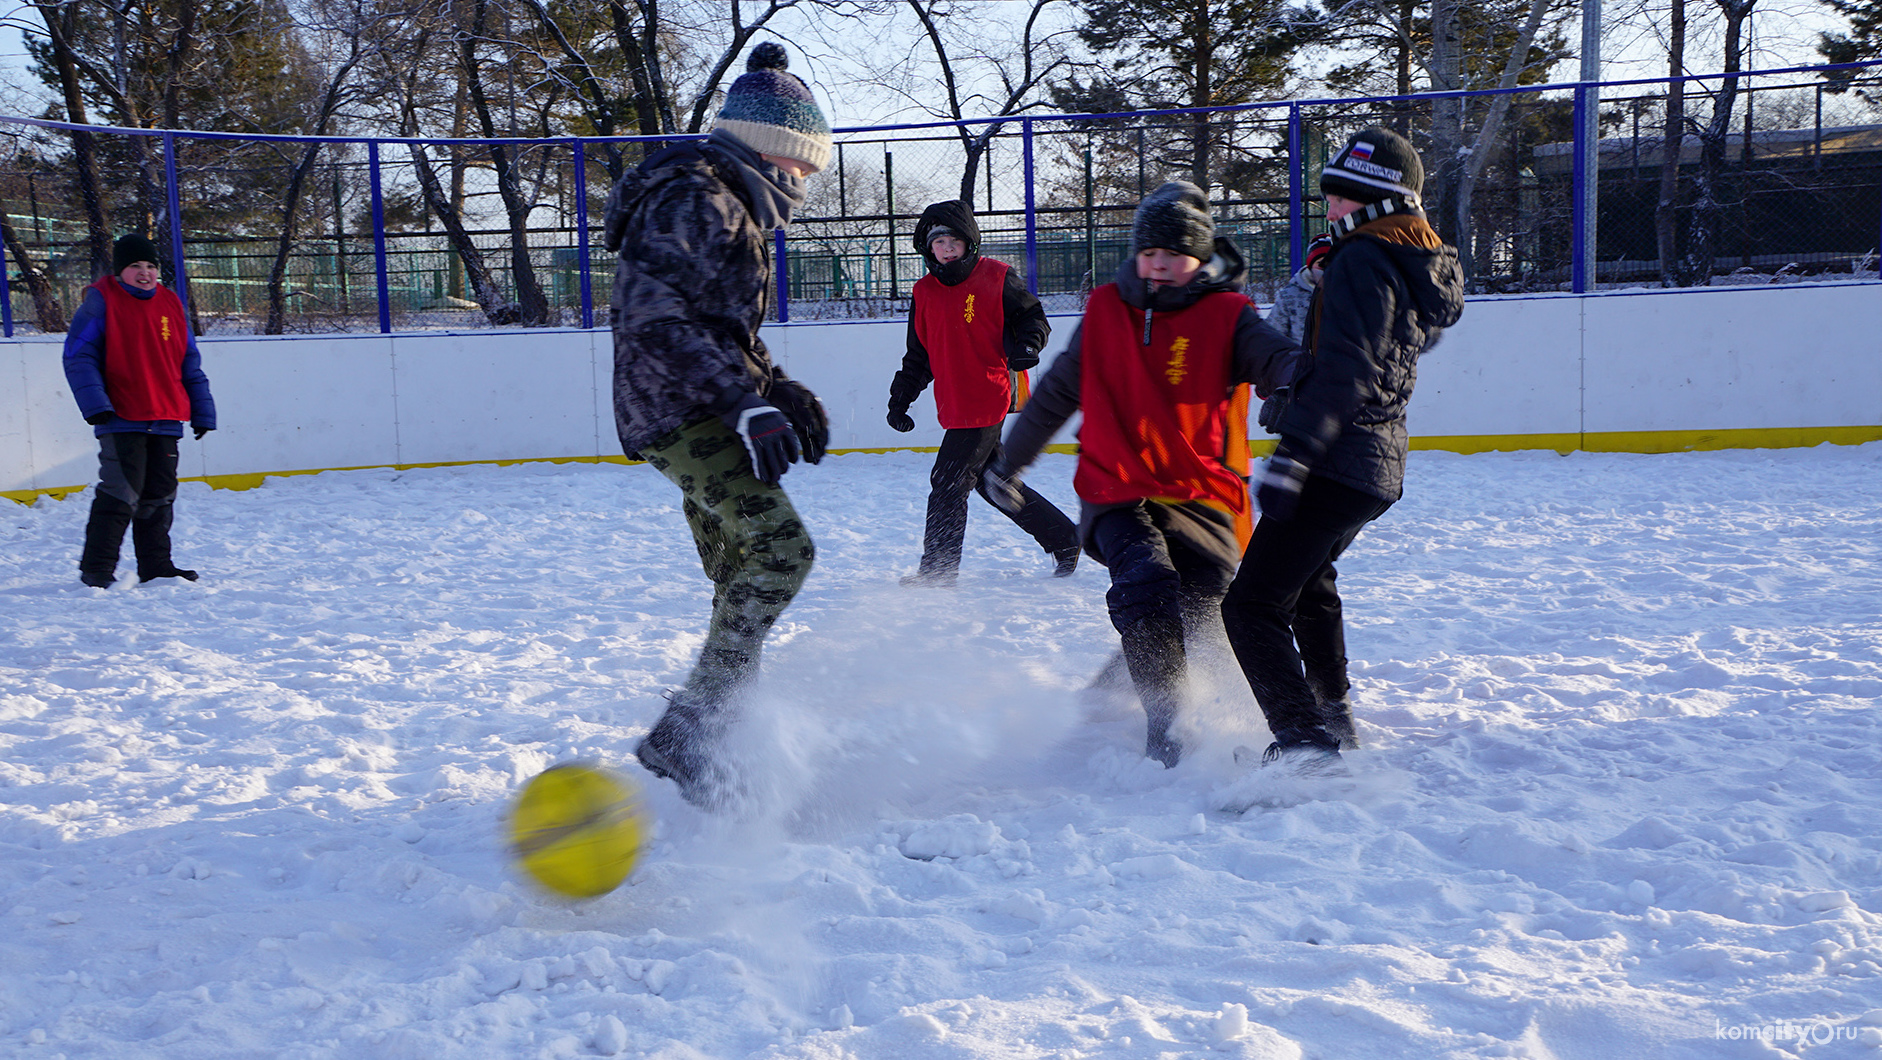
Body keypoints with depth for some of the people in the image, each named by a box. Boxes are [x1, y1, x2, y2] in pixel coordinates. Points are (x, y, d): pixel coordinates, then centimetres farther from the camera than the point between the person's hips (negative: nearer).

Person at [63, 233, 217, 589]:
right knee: (121, 492, -11)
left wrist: (202, 411, 16)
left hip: (165, 420, 6)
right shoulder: (101, 300, -2)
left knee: (160, 493, 9)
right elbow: (78, 356, -7)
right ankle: (96, 569, -3)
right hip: (121, 418, -5)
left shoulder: (171, 304, 14)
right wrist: (94, 402, -19)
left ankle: (155, 565, 19)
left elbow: (190, 365, 19)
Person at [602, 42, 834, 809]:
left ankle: (703, 739, 22)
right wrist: (749, 403, -29)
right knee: (779, 548, -21)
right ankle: (687, 732, -19)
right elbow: (654, 315, -25)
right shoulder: (694, 199, -13)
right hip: (680, 413, -11)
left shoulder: (734, 210, 21)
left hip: (701, 417, 11)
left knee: (743, 580, 13)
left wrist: (778, 390, 10)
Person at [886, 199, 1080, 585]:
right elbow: (919, 355, 20)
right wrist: (900, 399, 16)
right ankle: (1064, 538, 27)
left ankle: (937, 568, 1)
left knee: (949, 483, -9)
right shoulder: (925, 293, 13)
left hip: (990, 401, -7)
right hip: (956, 407, 7)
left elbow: (1034, 318, 2)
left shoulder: (997, 279, -3)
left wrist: (1026, 346, -19)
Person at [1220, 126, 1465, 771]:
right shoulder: (1425, 269, 16)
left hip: (1338, 465, -11)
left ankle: (1304, 737, -22)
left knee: (1252, 607, -13)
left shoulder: (1363, 260, -14)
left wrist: (1295, 451, -32)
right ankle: (1334, 712, 43)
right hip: (1380, 468, 11)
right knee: (1309, 582, 32)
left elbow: (1344, 369, -26)